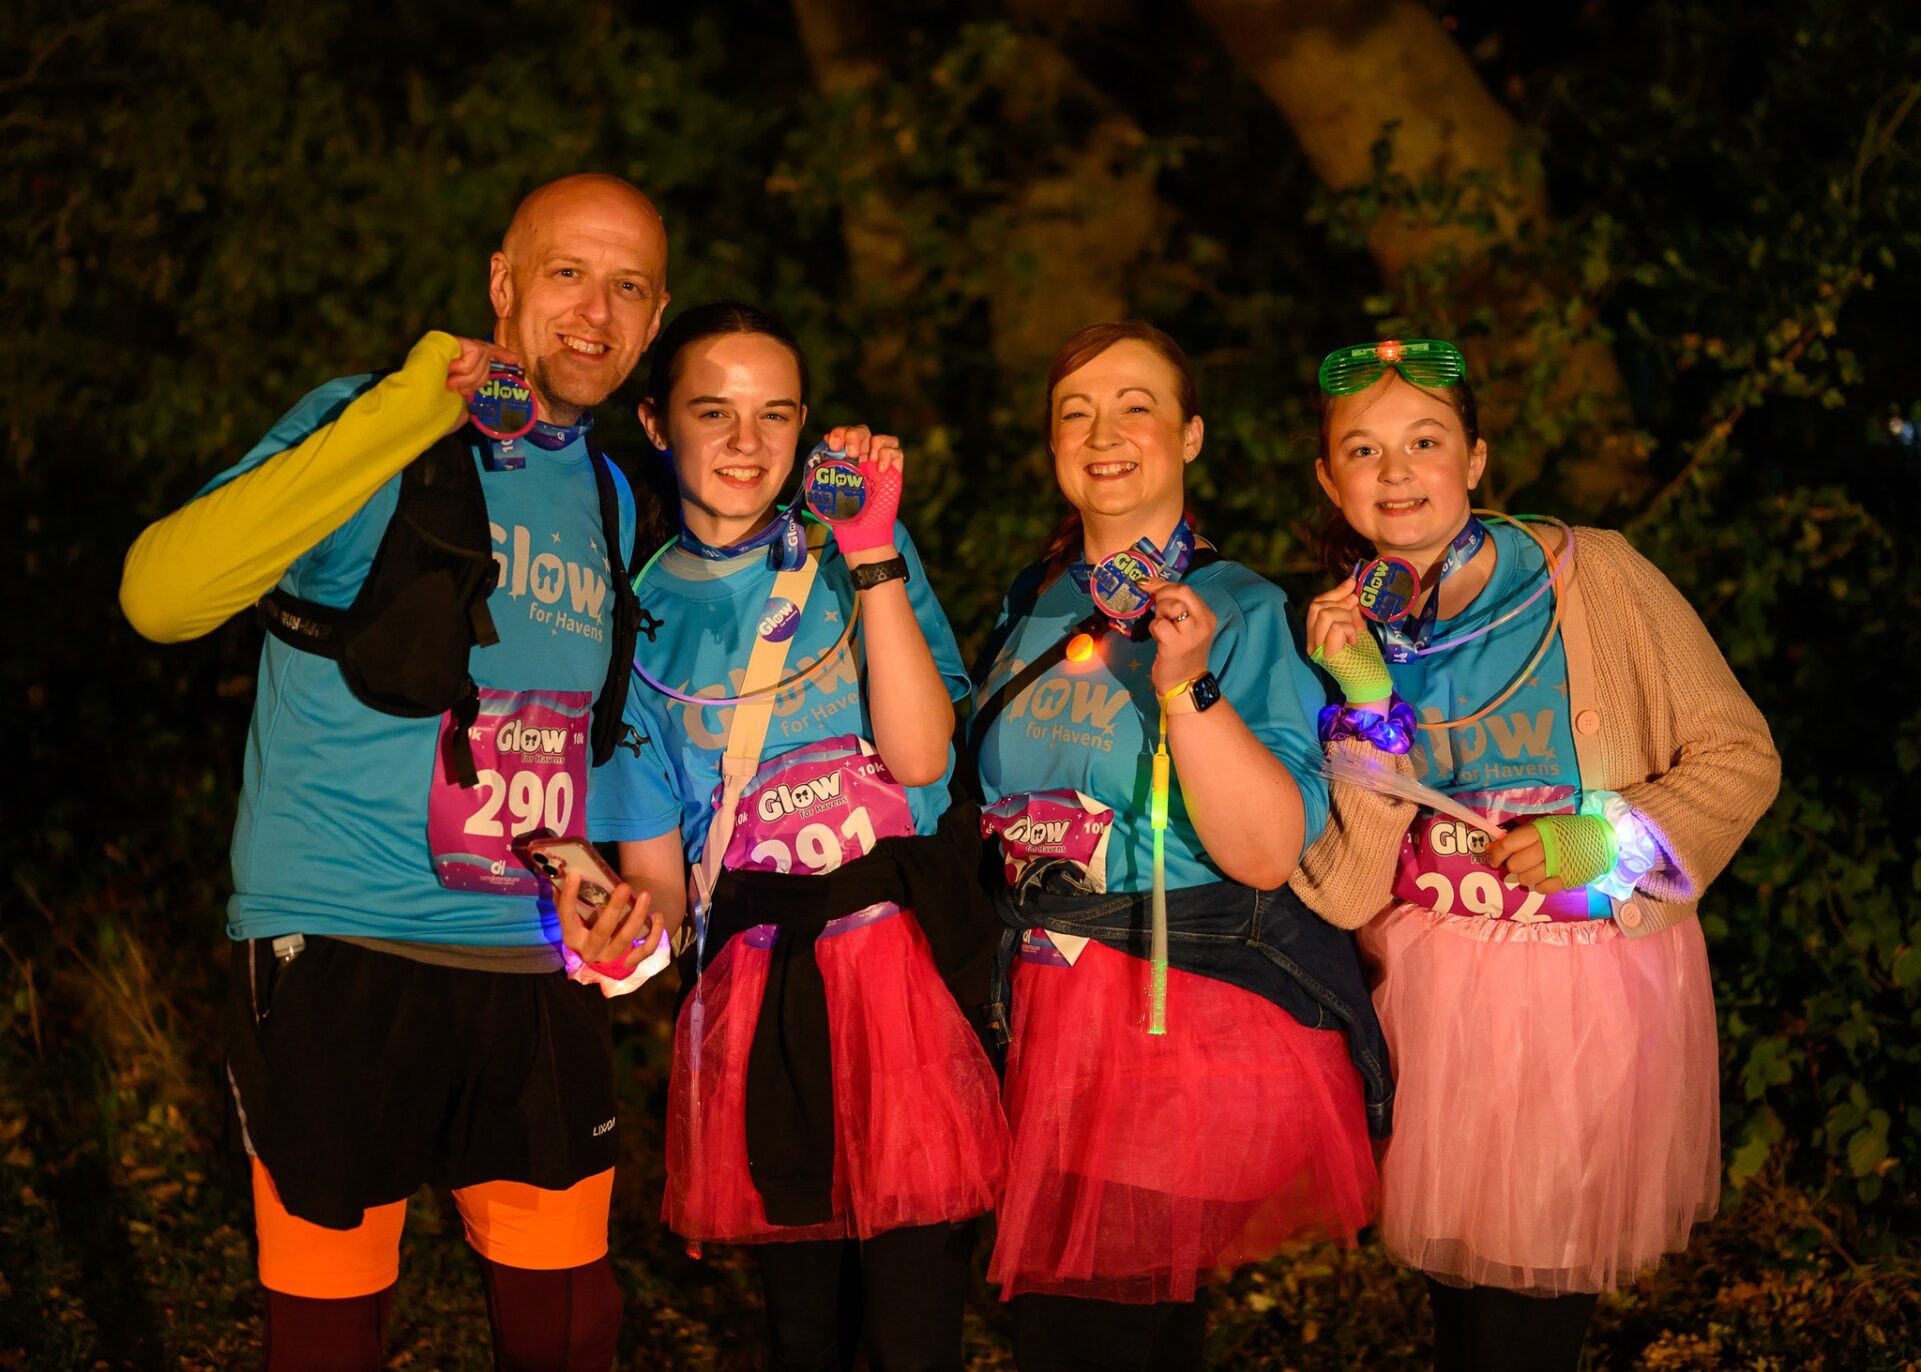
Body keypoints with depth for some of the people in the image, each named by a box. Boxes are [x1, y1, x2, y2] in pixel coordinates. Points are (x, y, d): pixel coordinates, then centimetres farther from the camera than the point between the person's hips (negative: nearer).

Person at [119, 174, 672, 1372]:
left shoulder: (614, 499, 14)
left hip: (541, 973, 5)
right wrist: (405, 416, -25)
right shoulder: (375, 425, -4)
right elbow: (161, 592, -21)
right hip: (343, 956, -5)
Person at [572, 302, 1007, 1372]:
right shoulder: (643, 611, 10)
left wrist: (871, 553, -12)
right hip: (754, 993, 2)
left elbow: (919, 753, -9)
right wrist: (619, 912, -9)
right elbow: (651, 860, 10)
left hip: (905, 965, -2)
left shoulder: (858, 551, 7)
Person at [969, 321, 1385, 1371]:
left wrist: (1186, 686, -28)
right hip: (1052, 1010, 6)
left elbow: (1268, 852, -19)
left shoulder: (1244, 613, -7)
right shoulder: (1034, 606, 11)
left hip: (1200, 1022, -6)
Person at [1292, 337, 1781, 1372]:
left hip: (1601, 987, -2)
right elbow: (1346, 890, -7)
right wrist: (1368, 702, -17)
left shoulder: (1594, 576, -8)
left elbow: (1739, 756, -4)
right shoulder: (1342, 633, 1)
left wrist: (1611, 835, -19)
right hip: (1437, 1003, 3)